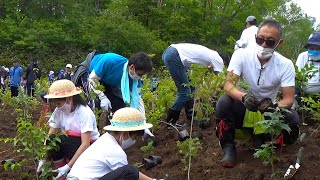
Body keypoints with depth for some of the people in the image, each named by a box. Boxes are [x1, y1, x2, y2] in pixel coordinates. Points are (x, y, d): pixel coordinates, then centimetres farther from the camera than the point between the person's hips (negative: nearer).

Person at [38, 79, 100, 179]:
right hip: (70, 146, 5)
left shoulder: (85, 113, -24)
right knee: (53, 140, -24)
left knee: (61, 141, -30)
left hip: (90, 146, -5)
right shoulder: (59, 111, -8)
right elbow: (50, 135, -10)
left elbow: (85, 144, -28)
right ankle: (62, 174, -11)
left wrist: (68, 166, -33)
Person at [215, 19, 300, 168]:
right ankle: (228, 147, -10)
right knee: (224, 102, -30)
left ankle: (261, 138, 2)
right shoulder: (241, 55, -15)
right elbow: (228, 85, -22)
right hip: (242, 110, -1)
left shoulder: (286, 65, -13)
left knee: (292, 119, -26)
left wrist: (275, 105, -39)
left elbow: (288, 99, -15)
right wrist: (244, 97, -45)